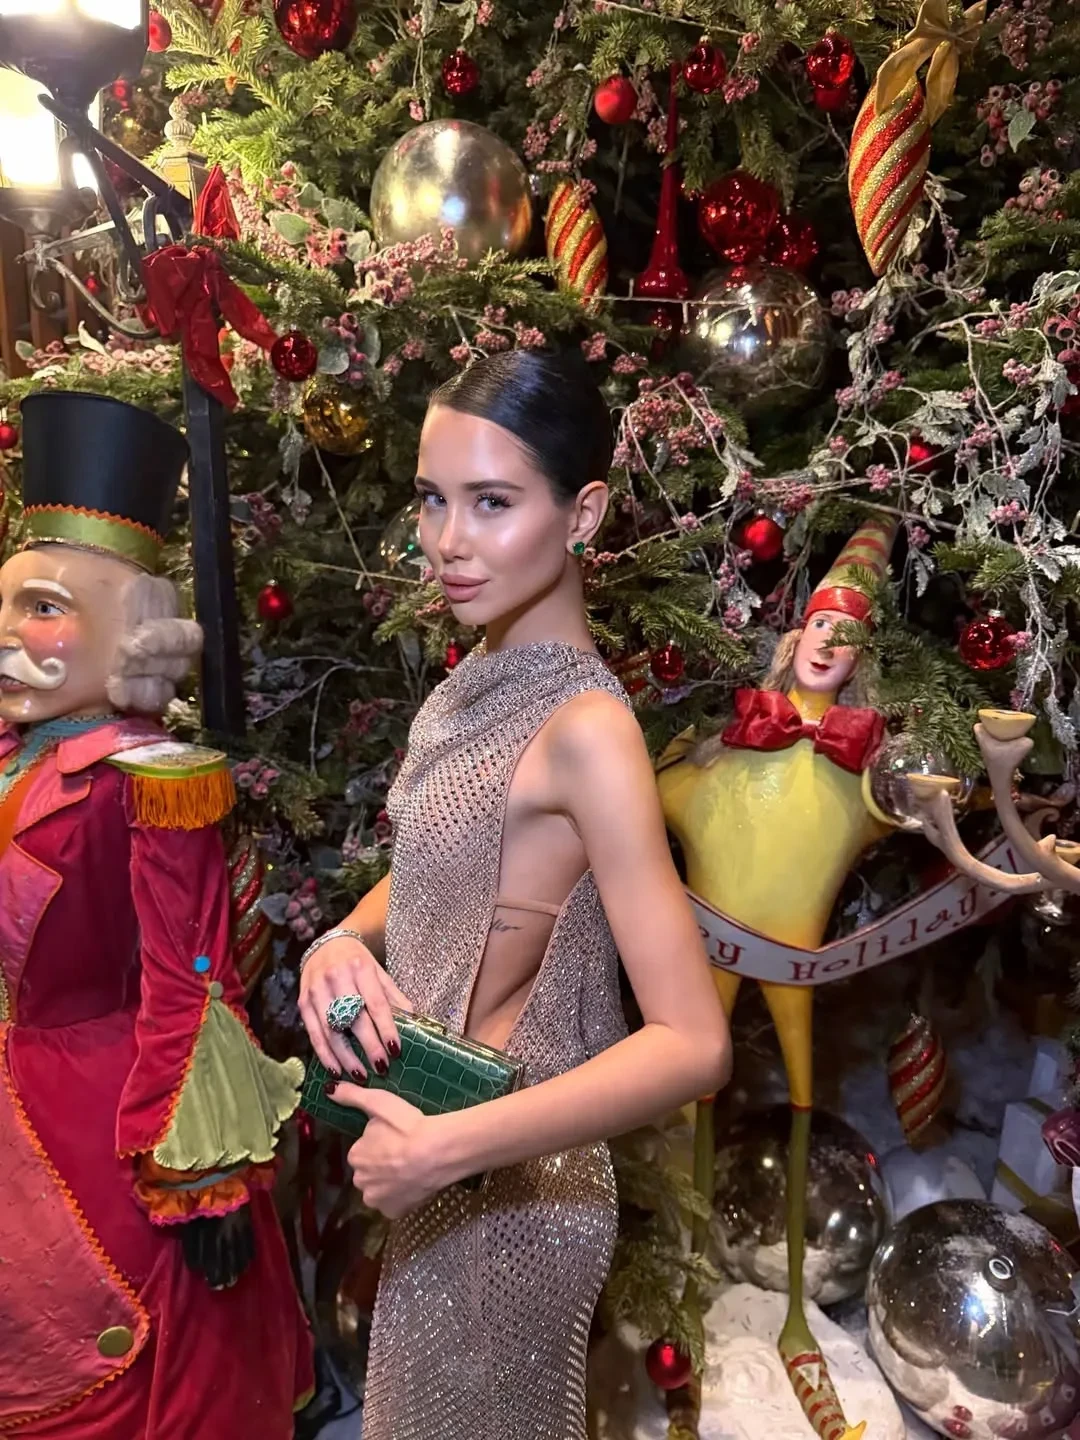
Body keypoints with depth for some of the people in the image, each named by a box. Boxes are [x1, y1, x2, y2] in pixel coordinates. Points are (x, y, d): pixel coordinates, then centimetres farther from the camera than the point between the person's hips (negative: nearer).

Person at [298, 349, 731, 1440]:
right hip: (436, 1126, 7)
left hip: (510, 1182, -7)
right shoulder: (478, 680, -2)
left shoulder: (584, 727, -26)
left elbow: (692, 1045, -28)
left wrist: (450, 1147, -28)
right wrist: (345, 942, -11)